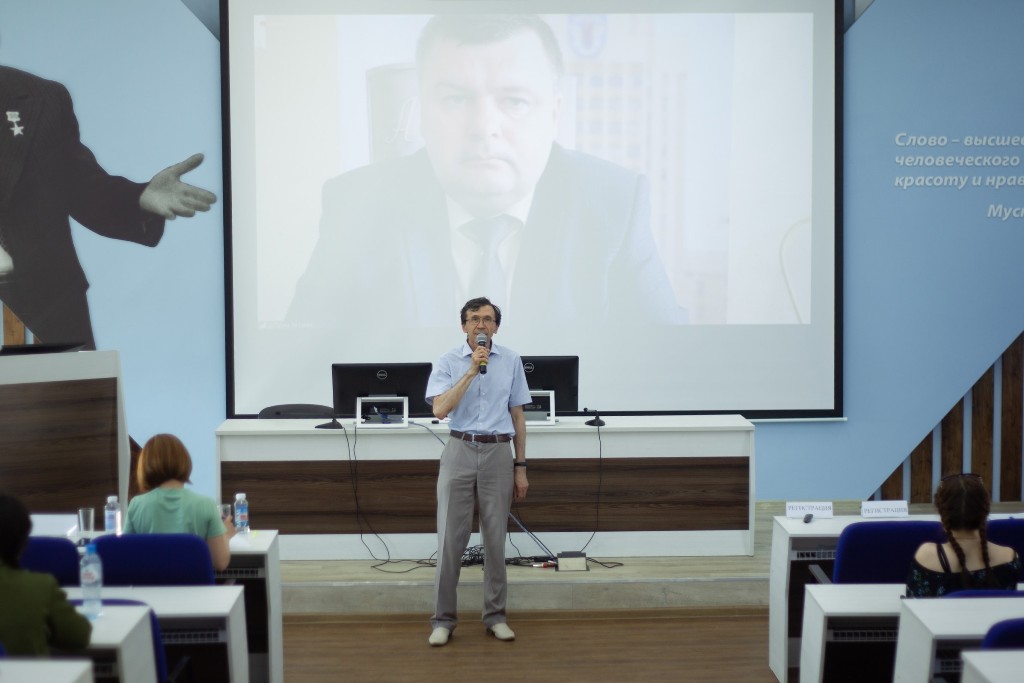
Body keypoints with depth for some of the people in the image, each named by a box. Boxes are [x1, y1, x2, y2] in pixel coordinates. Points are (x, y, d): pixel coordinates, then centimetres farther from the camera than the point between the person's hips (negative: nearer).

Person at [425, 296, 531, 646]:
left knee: (496, 538, 6)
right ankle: (443, 618, 7)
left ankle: (495, 615, 17)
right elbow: (440, 410, -14)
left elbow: (517, 415, 9)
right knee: (450, 538, -2)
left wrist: (521, 467, 7)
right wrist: (471, 372, -19)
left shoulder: (511, 361, 5)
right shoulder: (448, 362, -1)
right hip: (460, 451, -1)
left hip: (498, 453, 2)